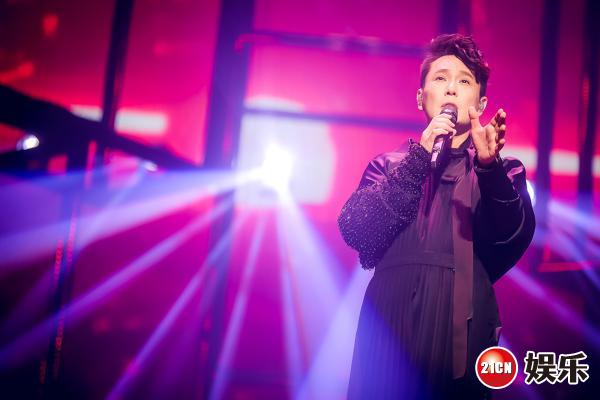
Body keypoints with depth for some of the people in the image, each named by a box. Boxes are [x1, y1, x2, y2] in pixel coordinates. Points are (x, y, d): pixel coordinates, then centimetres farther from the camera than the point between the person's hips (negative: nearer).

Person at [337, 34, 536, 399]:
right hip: (389, 325, 1)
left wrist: (489, 166, -24)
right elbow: (355, 231, -4)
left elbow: (513, 239, -7)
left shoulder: (503, 171, 12)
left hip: (462, 328, 0)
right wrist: (421, 156, -9)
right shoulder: (389, 165, 14)